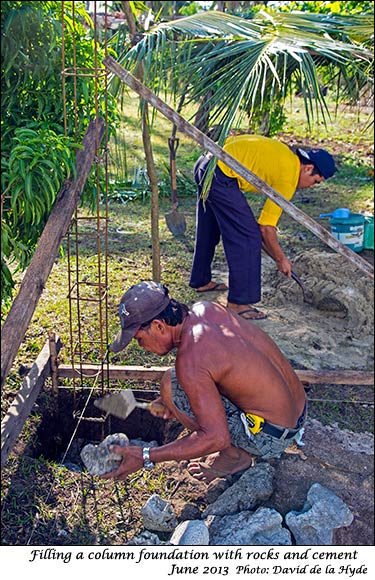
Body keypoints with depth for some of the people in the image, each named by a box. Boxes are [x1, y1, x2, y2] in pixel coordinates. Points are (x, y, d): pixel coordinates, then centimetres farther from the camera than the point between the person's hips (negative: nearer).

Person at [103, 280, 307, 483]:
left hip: (271, 435, -8)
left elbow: (216, 437, -26)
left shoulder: (189, 360, -26)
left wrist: (145, 457, -23)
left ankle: (235, 455, 2)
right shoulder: (206, 308, -3)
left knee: (171, 385, -13)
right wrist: (174, 401, 13)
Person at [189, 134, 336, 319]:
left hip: (205, 164, 11)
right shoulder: (289, 176, -8)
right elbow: (266, 227, -8)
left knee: (209, 230, 24)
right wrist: (281, 259, 3)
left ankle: (201, 280, 42)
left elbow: (229, 141, 19)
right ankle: (238, 302, 0)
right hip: (220, 177, -10)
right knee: (248, 238, -5)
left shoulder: (284, 155, 17)